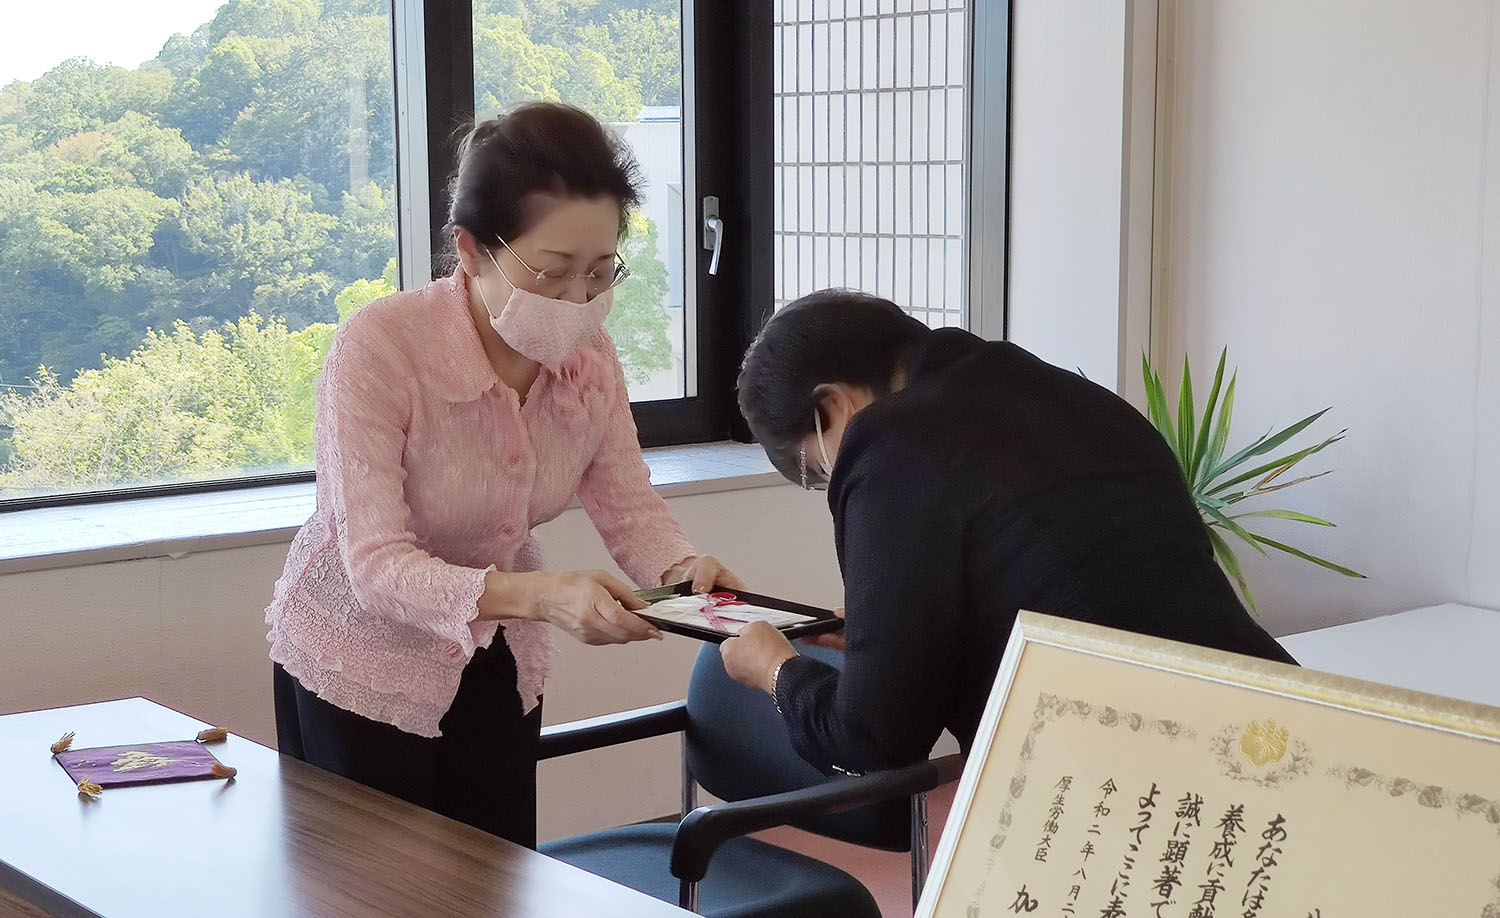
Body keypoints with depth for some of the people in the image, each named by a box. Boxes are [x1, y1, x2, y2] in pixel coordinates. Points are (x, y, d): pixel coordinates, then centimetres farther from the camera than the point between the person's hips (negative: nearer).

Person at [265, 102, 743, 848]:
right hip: (363, 661, -4)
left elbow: (630, 508, -6)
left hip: (497, 660, 5)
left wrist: (681, 568, -30)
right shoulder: (376, 349, -29)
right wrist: (541, 596, -49)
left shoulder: (589, 355, -14)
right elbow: (376, 565, -34)